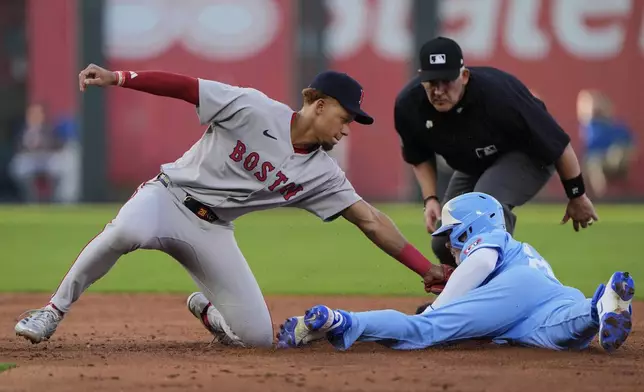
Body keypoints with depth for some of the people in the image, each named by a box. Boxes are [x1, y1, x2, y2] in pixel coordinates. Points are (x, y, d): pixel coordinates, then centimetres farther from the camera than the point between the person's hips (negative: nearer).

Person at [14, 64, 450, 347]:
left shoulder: (321, 173, 1)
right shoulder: (253, 109, -13)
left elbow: (372, 221, 1)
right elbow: (183, 85, -16)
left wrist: (428, 268, -5)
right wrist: (117, 77, -28)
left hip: (213, 233, 5)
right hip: (169, 196, -5)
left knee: (257, 336, -7)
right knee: (128, 231, -42)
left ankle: (204, 307, 29)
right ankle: (54, 311, -22)